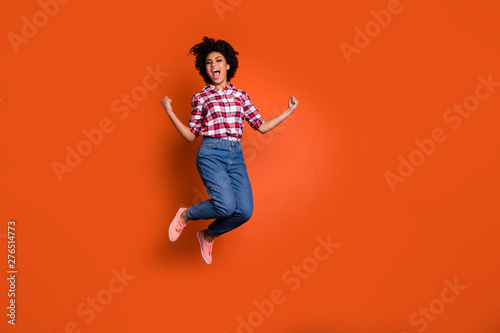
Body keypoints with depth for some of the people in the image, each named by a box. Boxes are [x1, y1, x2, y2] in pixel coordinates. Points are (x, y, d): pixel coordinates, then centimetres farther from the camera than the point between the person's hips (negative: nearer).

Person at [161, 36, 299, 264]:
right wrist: (170, 113, 1)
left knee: (245, 211, -13)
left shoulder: (240, 95, 17)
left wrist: (288, 112, 14)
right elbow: (191, 136, 10)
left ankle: (208, 235, 16)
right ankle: (185, 215, 7)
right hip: (211, 153, -3)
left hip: (236, 156, 4)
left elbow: (261, 126, 16)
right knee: (226, 206, -24)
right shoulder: (201, 98, 10)